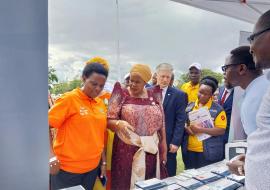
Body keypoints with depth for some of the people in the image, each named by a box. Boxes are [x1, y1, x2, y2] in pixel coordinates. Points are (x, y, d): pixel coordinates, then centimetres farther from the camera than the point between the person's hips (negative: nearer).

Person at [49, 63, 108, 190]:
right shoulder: (69, 99, -11)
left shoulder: (101, 104, 4)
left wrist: (103, 161, 11)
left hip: (92, 167, 5)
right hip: (67, 168, -5)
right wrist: (51, 155, -22)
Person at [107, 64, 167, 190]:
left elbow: (161, 124, 9)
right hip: (126, 151, -2)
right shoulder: (121, 94, -2)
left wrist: (164, 149, 7)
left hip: (151, 150, 3)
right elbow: (109, 120, -6)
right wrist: (119, 123, -27)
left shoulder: (154, 96, 5)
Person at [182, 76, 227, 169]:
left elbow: (221, 130, -11)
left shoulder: (218, 109, -5)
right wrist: (186, 128, -11)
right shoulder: (189, 106, 7)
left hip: (209, 153, -4)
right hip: (189, 151, 4)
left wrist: (201, 130, -20)